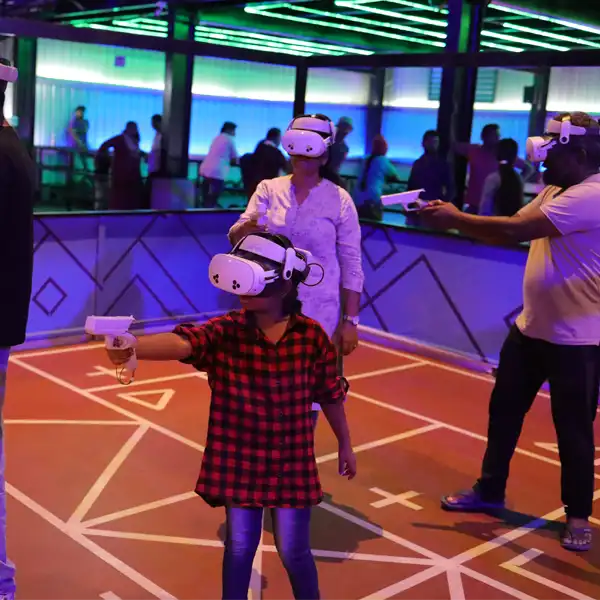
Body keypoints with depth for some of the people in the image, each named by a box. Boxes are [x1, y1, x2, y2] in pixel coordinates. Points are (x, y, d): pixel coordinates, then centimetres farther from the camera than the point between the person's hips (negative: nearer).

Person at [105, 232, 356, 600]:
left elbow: (331, 394, 4)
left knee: (293, 550, 10)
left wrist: (345, 444, 15)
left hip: (293, 462, 0)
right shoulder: (225, 333, -12)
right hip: (238, 461, 0)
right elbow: (182, 342, -32)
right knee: (239, 546, 13)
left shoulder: (312, 336, -9)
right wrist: (133, 348, -52)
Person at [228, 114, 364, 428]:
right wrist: (244, 229, -32)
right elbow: (235, 238, -8)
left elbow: (351, 265, -4)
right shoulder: (269, 189, -1)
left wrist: (350, 321, -6)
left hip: (319, 310, -2)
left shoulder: (339, 199, -6)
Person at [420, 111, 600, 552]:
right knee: (504, 410, 16)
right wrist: (457, 220, -9)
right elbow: (515, 228, 5)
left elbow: (517, 230, -28)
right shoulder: (557, 192, 10)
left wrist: (455, 218, -18)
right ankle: (490, 491, 33)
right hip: (531, 327, 9)